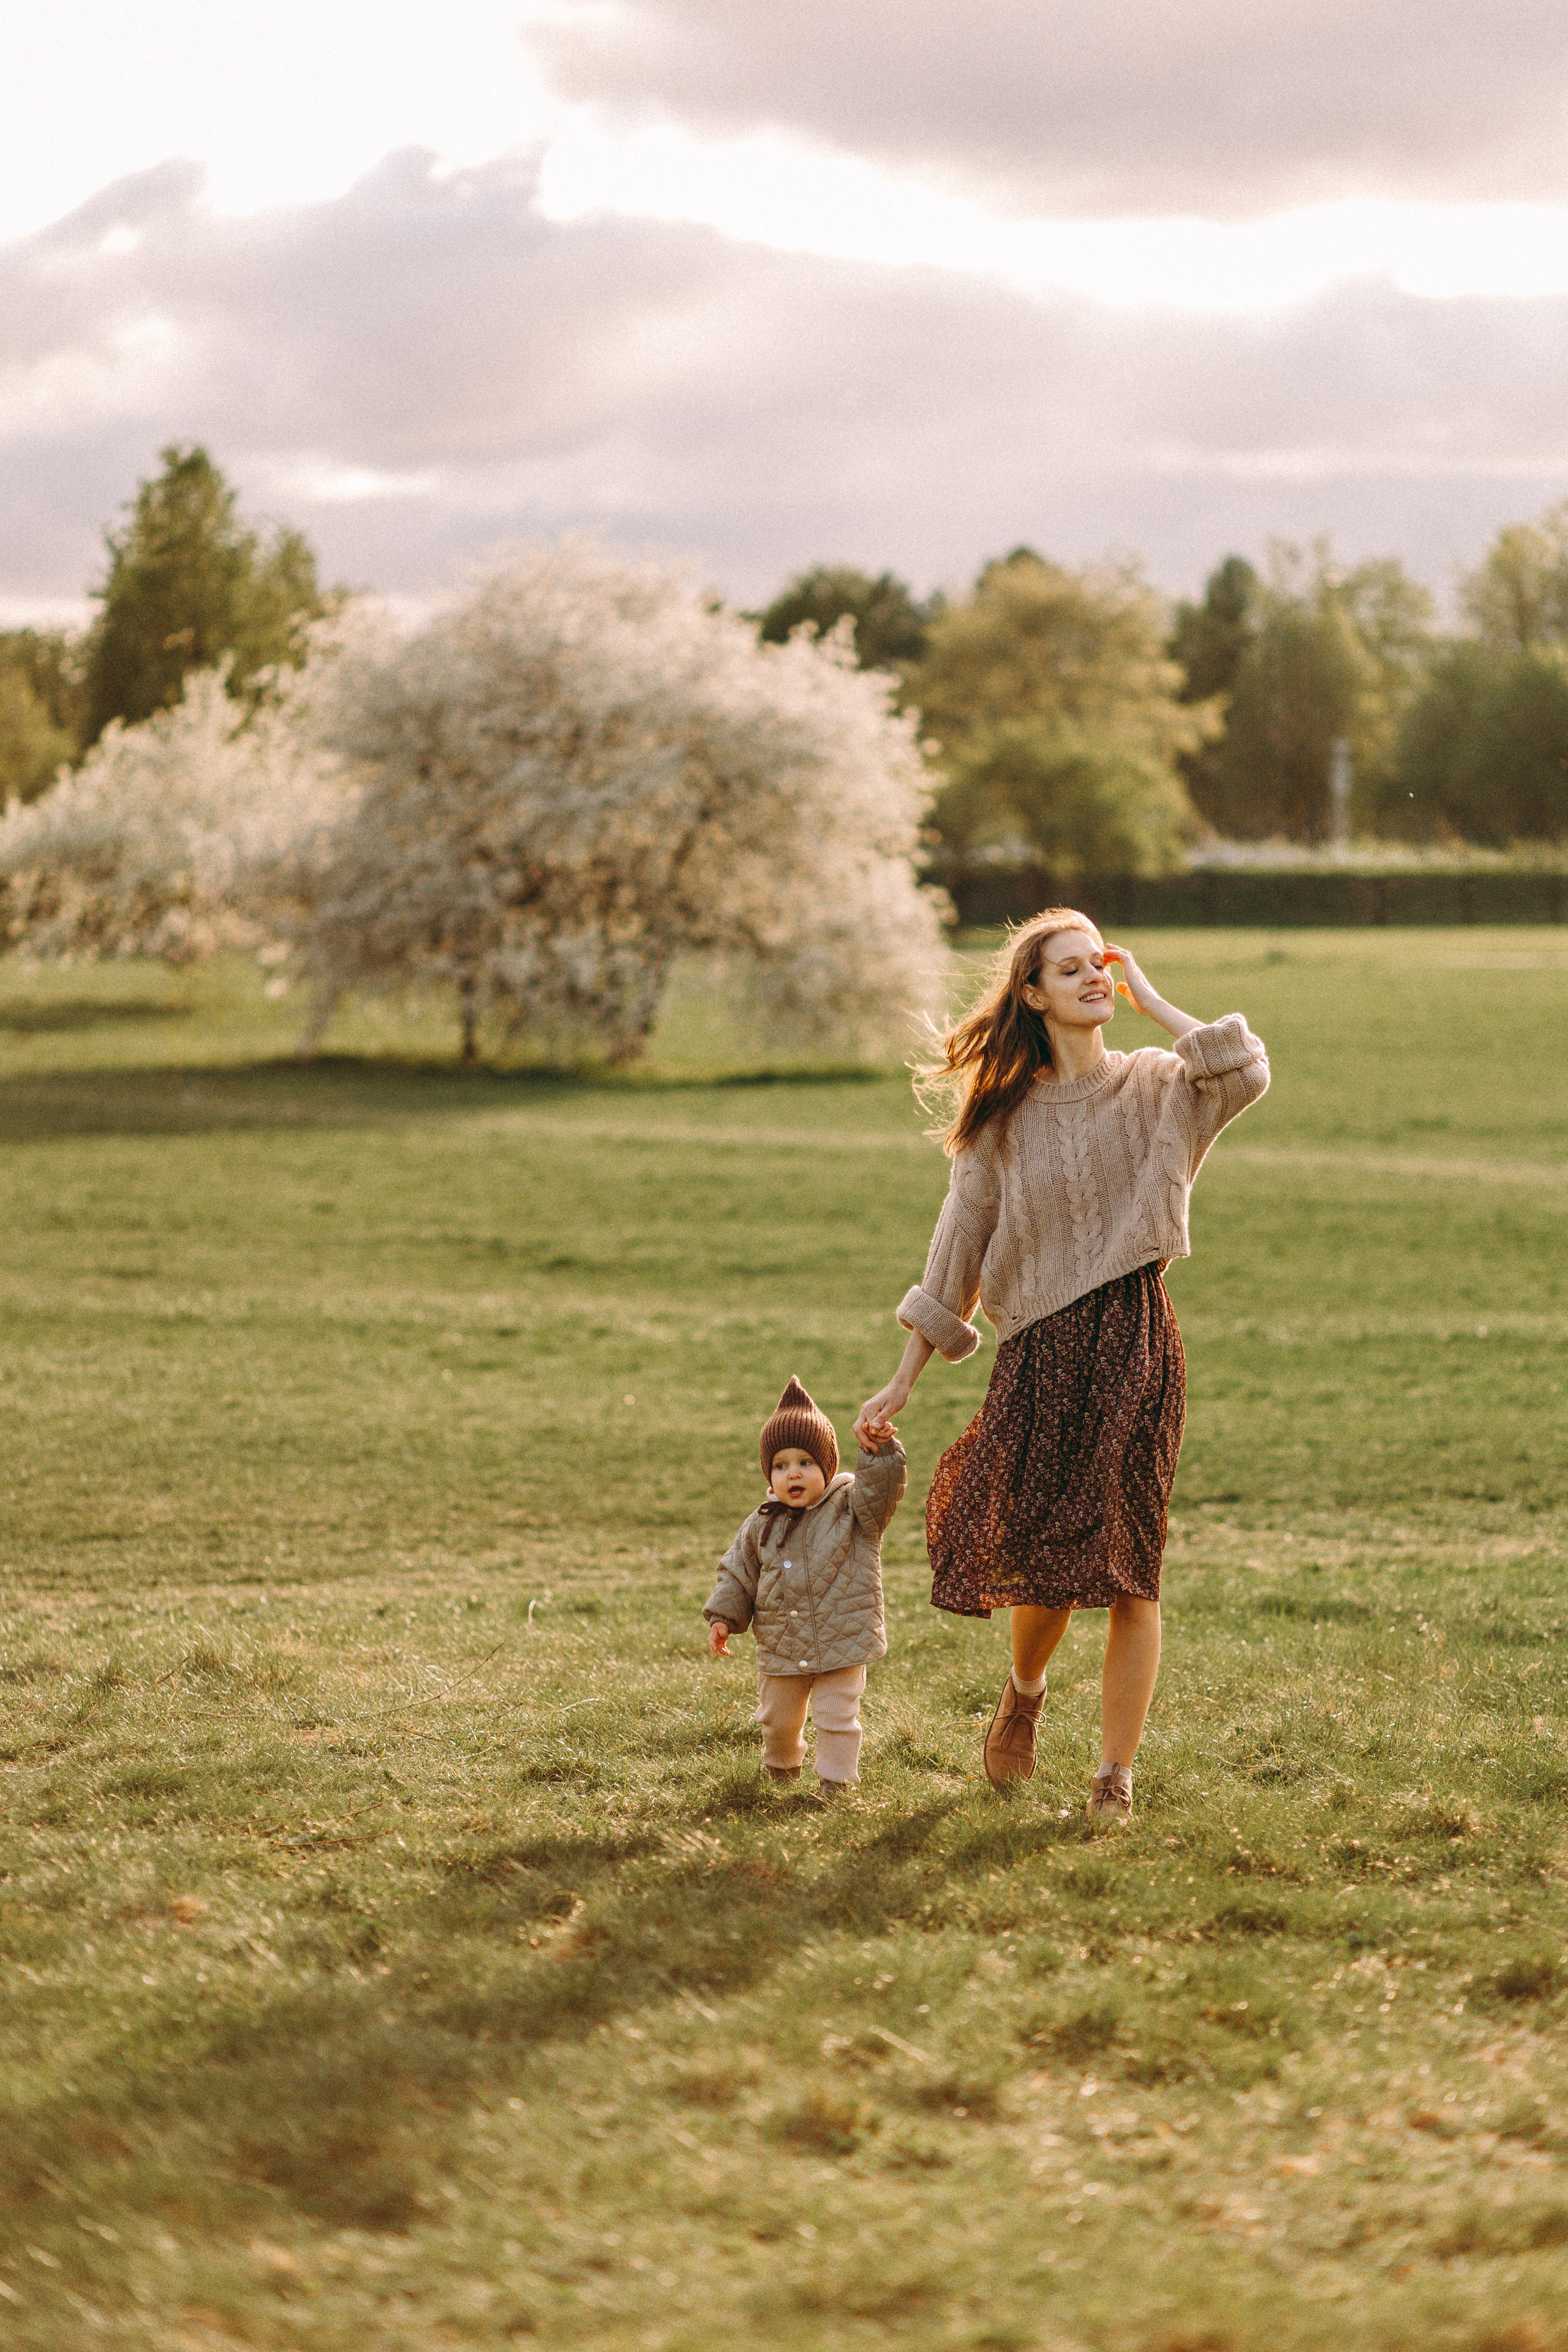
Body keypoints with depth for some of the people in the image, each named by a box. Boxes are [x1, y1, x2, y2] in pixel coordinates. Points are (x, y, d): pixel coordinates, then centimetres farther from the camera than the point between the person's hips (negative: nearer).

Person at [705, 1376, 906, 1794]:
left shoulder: (850, 1508, -5)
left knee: (836, 1718, -5)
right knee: (777, 1719, 19)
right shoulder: (762, 1526, 3)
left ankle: (835, 1779, 12)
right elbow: (739, 1573, 10)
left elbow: (882, 1490, -23)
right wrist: (723, 1618, 3)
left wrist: (881, 1453, -39)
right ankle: (781, 1767, 46)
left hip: (843, 1645, -4)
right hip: (781, 1650, 4)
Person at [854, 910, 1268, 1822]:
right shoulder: (1005, 1115, 9)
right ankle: (1025, 1692, 34)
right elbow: (961, 1249, 13)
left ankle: (1117, 1777, 3)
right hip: (1040, 1350, 1)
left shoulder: (1156, 1088, 4)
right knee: (1040, 1557, 0)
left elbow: (1245, 1073, -18)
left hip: (1133, 1342, -1)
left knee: (1126, 1566, -5)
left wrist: (1150, 997, -7)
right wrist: (906, 1381, 12)